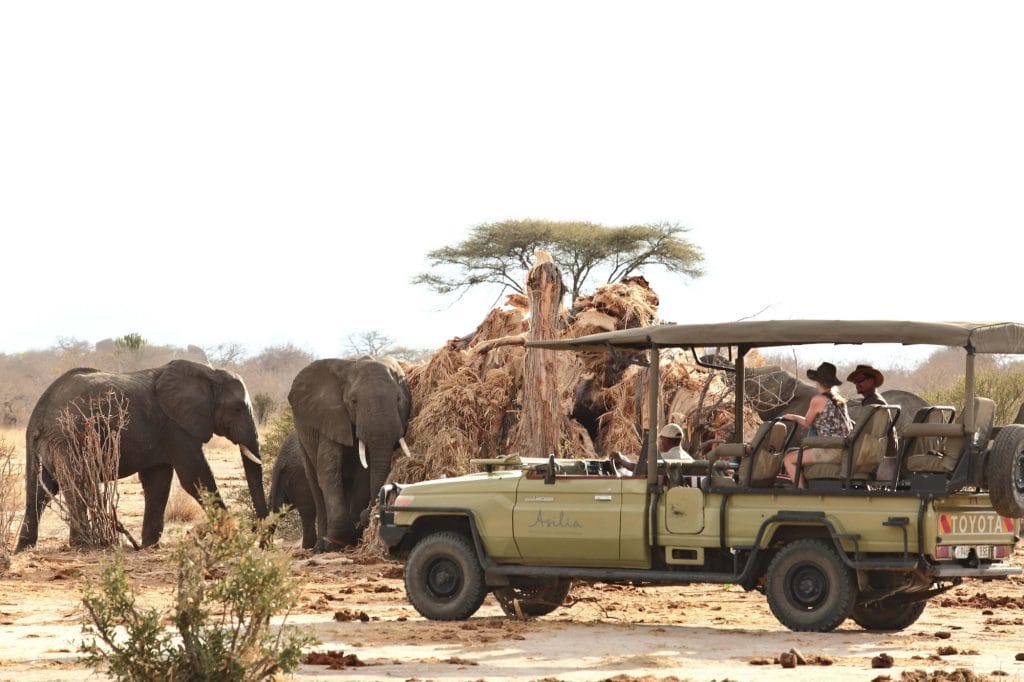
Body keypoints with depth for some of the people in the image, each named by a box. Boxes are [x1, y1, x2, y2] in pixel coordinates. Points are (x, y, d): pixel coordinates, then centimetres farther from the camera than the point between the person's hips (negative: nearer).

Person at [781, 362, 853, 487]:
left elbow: (807, 424, 4)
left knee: (788, 459, -6)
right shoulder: (840, 400, 15)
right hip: (845, 451, 9)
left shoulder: (818, 400, -8)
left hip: (832, 451, -9)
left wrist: (793, 417, 24)